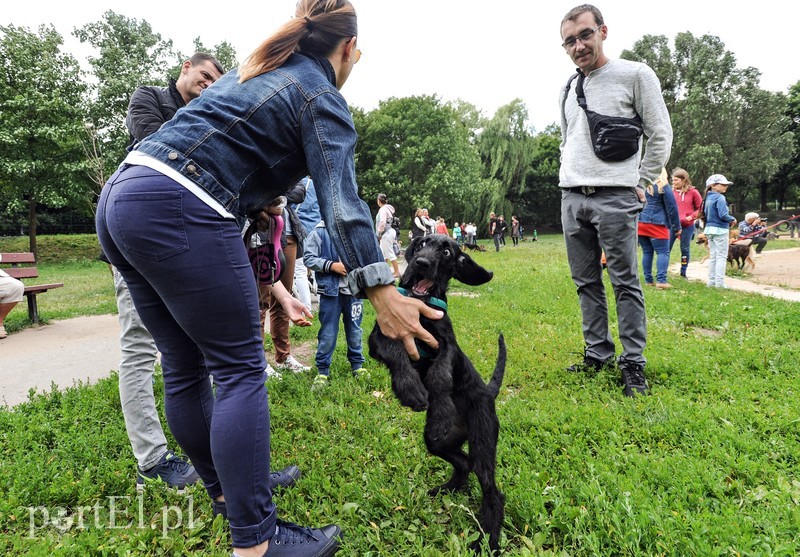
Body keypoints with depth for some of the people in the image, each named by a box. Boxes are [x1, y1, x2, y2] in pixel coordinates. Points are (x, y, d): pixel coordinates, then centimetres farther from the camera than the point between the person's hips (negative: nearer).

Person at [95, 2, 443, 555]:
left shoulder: (255, 73, 27)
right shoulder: (322, 97, 1)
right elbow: (341, 201, -16)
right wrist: (383, 293, -23)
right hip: (178, 211, -9)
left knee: (184, 363, 16)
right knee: (241, 369, -4)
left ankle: (226, 489, 34)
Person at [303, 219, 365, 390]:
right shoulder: (319, 233, -5)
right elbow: (308, 258, -8)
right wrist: (332, 266, -15)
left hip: (353, 288, 3)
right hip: (330, 290, -3)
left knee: (354, 330, 16)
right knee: (328, 333, 3)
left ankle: (357, 365, 33)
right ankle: (322, 371, 17)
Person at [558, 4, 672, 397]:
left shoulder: (635, 75, 1)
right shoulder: (567, 90, 17)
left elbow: (660, 135, 1)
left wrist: (641, 185, -2)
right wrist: (568, 177, 15)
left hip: (615, 198, -5)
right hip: (571, 198, 6)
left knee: (625, 283, -4)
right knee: (586, 283, 8)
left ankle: (633, 364, 4)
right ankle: (598, 354, 18)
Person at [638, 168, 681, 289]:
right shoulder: (664, 187, -2)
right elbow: (672, 208, -2)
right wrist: (677, 227, 4)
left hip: (640, 224, 5)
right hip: (656, 224, -5)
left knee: (647, 252, 9)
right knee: (663, 252, -3)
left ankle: (648, 280, 10)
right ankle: (661, 280, -16)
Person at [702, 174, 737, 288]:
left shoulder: (708, 198, 11)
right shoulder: (720, 198, -14)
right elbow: (723, 215, -22)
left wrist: (729, 221, 12)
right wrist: (733, 219, -3)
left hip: (709, 229, 8)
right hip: (720, 230, -8)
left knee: (713, 256, 13)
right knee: (721, 257, -2)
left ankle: (711, 281, 17)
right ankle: (720, 282, -2)